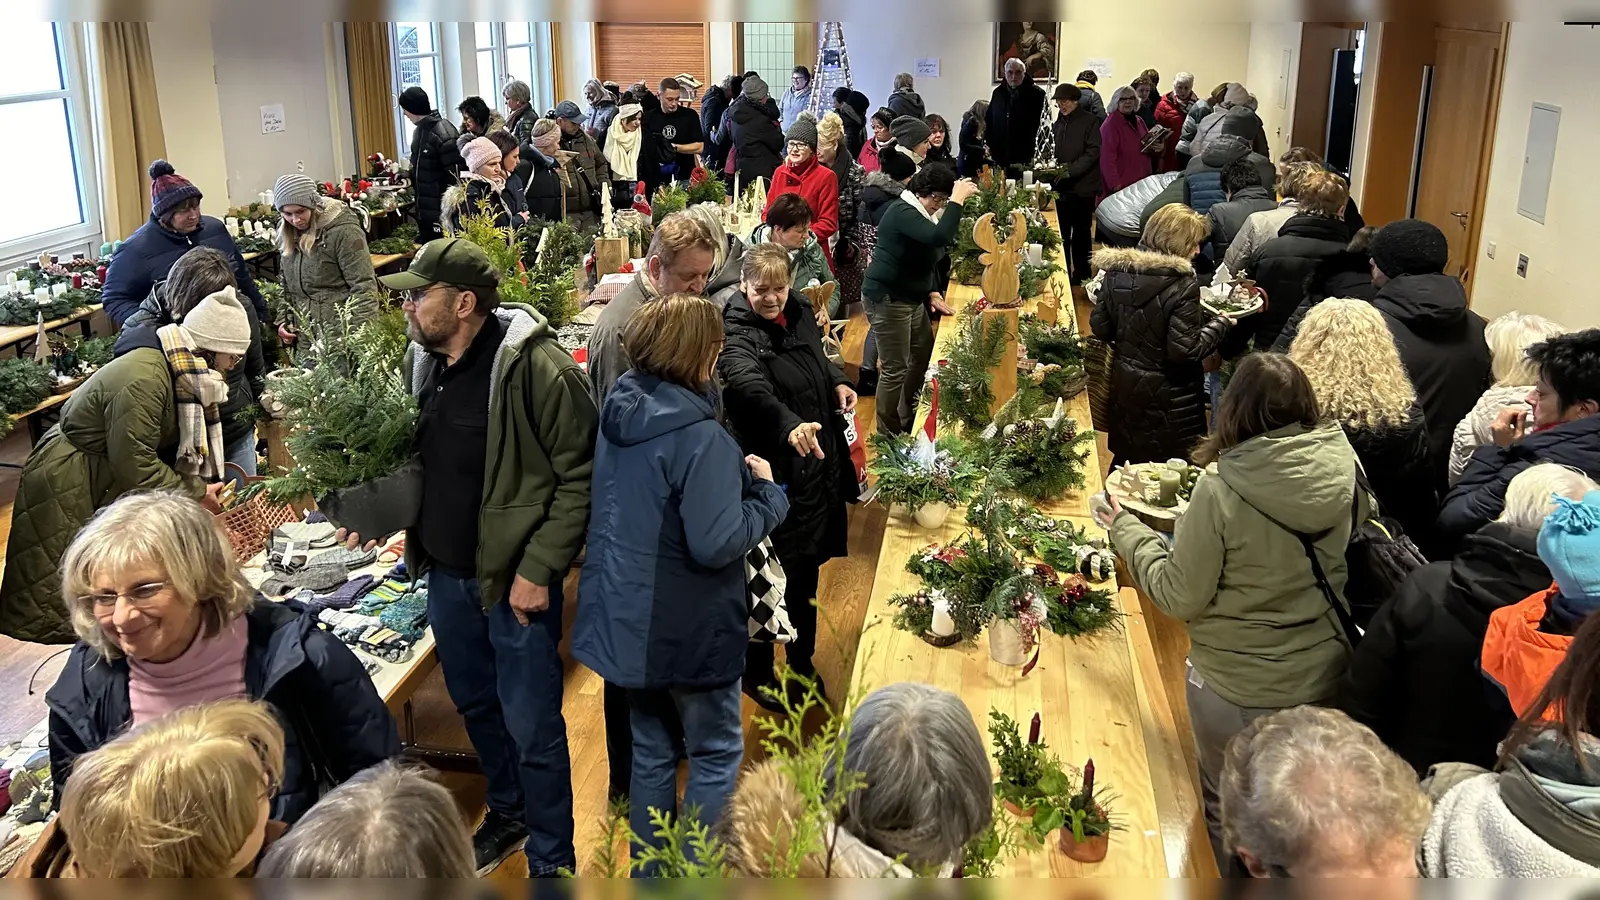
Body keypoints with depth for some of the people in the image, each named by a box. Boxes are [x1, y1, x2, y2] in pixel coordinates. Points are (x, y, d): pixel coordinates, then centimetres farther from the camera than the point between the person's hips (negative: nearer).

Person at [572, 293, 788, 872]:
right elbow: (716, 544, -26)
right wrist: (766, 492, -12)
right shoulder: (699, 435, -25)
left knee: (651, 751, 21)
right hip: (688, 627, -8)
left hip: (625, 617, 8)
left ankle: (650, 872, 34)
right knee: (717, 755, 12)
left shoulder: (619, 413, 1)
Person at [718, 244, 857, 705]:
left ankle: (802, 659, 40)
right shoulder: (737, 332, -21)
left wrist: (837, 382, 4)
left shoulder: (800, 310, 3)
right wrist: (789, 424, -59)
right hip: (775, 473, -7)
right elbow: (749, 384, -42)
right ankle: (755, 672, 25)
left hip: (817, 464, 8)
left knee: (807, 568, 20)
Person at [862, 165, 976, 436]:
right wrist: (958, 199, -29)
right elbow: (940, 237, -37)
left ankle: (909, 421, 33)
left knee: (924, 355, 17)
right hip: (887, 299, -11)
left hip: (911, 298, 11)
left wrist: (932, 293, 8)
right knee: (895, 369, -5)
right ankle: (888, 435, 8)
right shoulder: (902, 212, -20)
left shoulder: (919, 213, 13)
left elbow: (925, 261, 21)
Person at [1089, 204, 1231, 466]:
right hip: (1168, 397, -6)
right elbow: (1186, 350, -23)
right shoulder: (1181, 285, -23)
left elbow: (1100, 327, 1)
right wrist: (1220, 324, -8)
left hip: (1125, 385, 6)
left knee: (1127, 460, 22)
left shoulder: (1117, 272, -5)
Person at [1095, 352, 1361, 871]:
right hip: (1325, 677, 5)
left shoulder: (1220, 491, -28)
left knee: (1229, 811, 20)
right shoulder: (1341, 469, -13)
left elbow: (1180, 598, -18)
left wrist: (1127, 531, -5)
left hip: (1237, 691, -5)